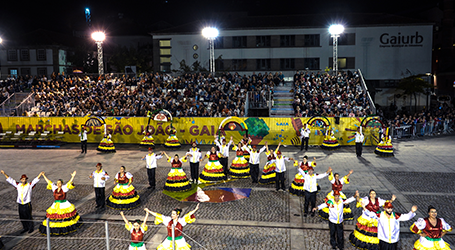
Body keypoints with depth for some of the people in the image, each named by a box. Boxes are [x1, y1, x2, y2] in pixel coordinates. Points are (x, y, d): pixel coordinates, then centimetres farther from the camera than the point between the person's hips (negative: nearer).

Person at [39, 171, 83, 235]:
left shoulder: (64, 188, -6)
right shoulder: (54, 188, 7)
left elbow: (70, 182, -16)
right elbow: (49, 182, 13)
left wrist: (73, 176, -28)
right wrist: (44, 176, 19)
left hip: (64, 205, -4)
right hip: (55, 206, 4)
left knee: (65, 217, -2)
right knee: (55, 218, 1)